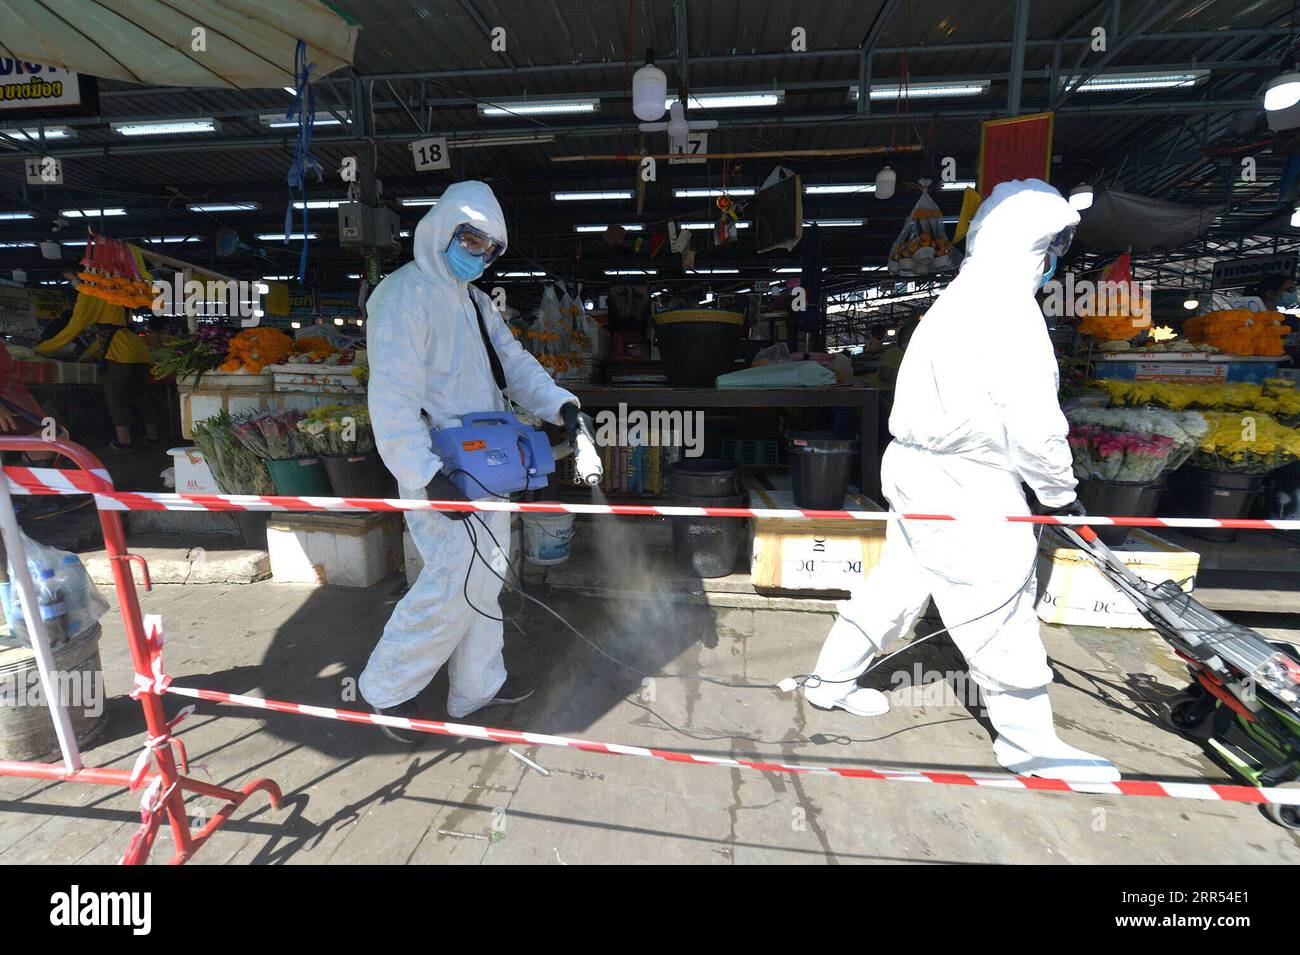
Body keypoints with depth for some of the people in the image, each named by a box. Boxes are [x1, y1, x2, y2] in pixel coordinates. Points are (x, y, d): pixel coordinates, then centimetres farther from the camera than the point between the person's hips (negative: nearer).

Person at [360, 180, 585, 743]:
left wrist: (557, 404, -4)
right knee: (454, 581, -9)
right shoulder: (407, 295, -12)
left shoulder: (474, 301, 18)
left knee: (485, 576, 14)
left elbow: (512, 360, 15)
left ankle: (478, 685, 31)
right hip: (438, 470, -9)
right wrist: (427, 474, -28)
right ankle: (385, 686, 14)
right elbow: (393, 396, -21)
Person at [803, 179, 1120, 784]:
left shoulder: (961, 299, 16)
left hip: (920, 468, 10)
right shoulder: (1006, 303, -15)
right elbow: (1033, 416, -17)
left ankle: (832, 681, 31)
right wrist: (1059, 491, -4)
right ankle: (1028, 742, 18)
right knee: (999, 603, 1)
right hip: (962, 486, -10)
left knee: (900, 580, 18)